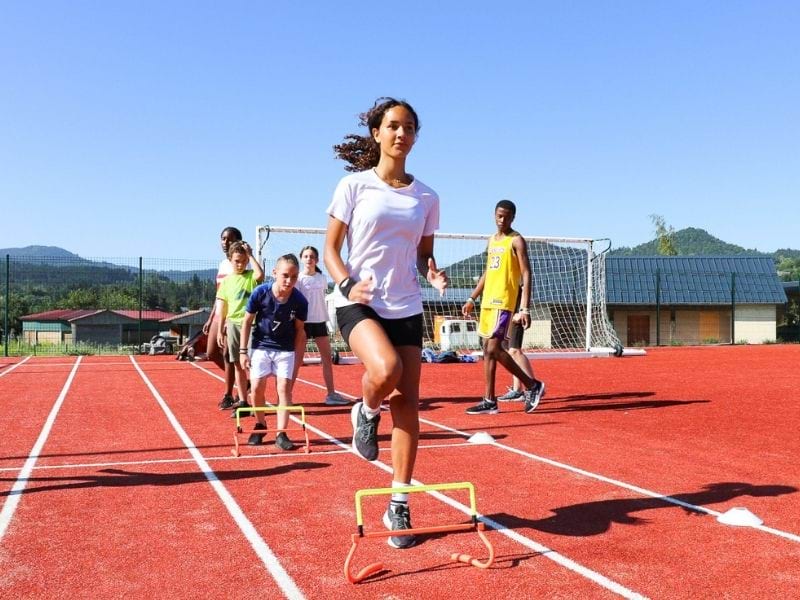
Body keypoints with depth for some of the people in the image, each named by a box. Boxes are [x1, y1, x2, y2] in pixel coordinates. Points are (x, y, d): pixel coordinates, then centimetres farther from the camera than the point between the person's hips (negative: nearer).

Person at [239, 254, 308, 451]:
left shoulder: (300, 301, -18)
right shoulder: (260, 293, -20)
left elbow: (299, 330, -3)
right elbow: (247, 321, -6)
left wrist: (296, 359, 0)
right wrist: (243, 351, -6)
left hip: (285, 349, 0)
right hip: (260, 347, 0)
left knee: (284, 388, -8)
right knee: (257, 387, -2)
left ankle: (281, 433, -3)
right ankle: (260, 426, 21)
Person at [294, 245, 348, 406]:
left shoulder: (322, 278, 8)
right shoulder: (299, 278, -4)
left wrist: (325, 319, 13)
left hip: (320, 321, 5)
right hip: (304, 322, -5)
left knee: (327, 358, 4)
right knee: (297, 360, -2)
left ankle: (331, 394, 9)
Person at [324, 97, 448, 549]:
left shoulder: (426, 197, 8)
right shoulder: (354, 186, -1)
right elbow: (331, 248, 0)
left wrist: (433, 273, -7)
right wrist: (347, 282, -19)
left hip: (407, 308, 4)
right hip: (360, 303, -3)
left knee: (408, 405, 1)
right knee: (385, 370, -33)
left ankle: (399, 507, 15)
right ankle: (366, 412, 6)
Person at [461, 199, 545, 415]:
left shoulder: (516, 240, -6)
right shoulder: (492, 240, 17)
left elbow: (526, 275, -12)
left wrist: (525, 309, -19)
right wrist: (472, 298, 21)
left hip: (504, 302, -8)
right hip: (488, 301, 8)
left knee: (494, 349, -13)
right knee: (487, 349, 7)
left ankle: (532, 386, 1)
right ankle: (489, 401, 12)